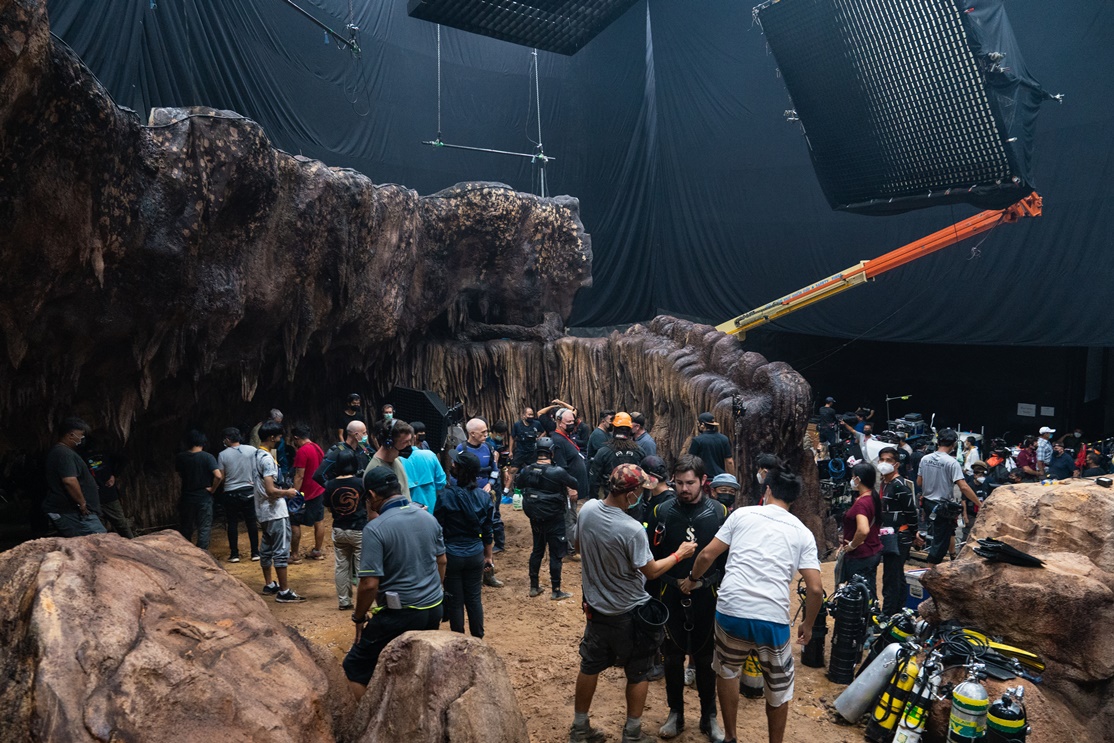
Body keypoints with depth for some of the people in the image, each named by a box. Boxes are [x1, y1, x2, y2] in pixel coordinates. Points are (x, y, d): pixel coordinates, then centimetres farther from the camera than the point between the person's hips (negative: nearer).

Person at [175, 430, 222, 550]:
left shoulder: (180, 457, -3)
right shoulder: (208, 457, -13)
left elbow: (179, 476, 12)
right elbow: (218, 476, -23)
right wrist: (212, 489, -9)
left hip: (186, 497, 3)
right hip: (204, 498, -3)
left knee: (185, 528, 16)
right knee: (204, 528, 4)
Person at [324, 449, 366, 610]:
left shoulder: (330, 485, -5)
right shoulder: (361, 483, -14)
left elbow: (329, 508, 6)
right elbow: (369, 507, -7)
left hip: (339, 530, 3)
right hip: (359, 530, -3)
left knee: (341, 566, 12)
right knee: (362, 566, 5)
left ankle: (343, 601, 18)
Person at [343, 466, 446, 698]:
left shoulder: (375, 529, -18)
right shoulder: (428, 517, 2)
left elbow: (370, 584, -19)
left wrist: (359, 618, -3)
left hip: (399, 615, -6)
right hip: (433, 610, 6)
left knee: (355, 667, 11)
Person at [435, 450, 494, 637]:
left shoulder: (446, 495, -16)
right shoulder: (484, 497, -3)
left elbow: (438, 530, -11)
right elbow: (487, 531, 5)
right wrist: (488, 555, 17)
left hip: (452, 556, -4)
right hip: (476, 555, 4)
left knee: (455, 601, 9)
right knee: (474, 598, 15)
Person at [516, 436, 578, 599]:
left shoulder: (527, 470, -7)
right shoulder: (558, 472, -22)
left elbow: (518, 484, 14)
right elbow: (575, 484, -6)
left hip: (534, 517, 5)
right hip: (554, 518, -5)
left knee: (537, 550, 19)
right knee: (556, 553, 5)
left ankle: (534, 587, 25)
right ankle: (556, 591, 11)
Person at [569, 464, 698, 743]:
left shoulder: (587, 509, -12)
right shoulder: (632, 530, -31)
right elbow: (651, 571, -16)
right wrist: (680, 554, -3)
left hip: (596, 606, 6)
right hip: (628, 613, -6)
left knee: (590, 666, 21)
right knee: (638, 673, 15)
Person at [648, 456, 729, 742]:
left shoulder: (719, 512, -6)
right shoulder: (662, 512, -5)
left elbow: (728, 556, -1)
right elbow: (652, 557, -1)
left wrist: (708, 579, -9)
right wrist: (673, 581, -7)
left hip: (706, 597, 0)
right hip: (671, 597, 1)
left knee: (706, 659, 13)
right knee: (673, 658, 13)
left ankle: (709, 717, 30)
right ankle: (675, 714, 31)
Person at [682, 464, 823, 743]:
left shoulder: (742, 514, 7)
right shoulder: (803, 533, 9)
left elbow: (707, 555, 6)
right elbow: (815, 589, 1)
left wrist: (692, 578, 24)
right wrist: (808, 625, 17)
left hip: (731, 611, 1)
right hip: (773, 619, 0)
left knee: (727, 671, 25)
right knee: (779, 687, 21)